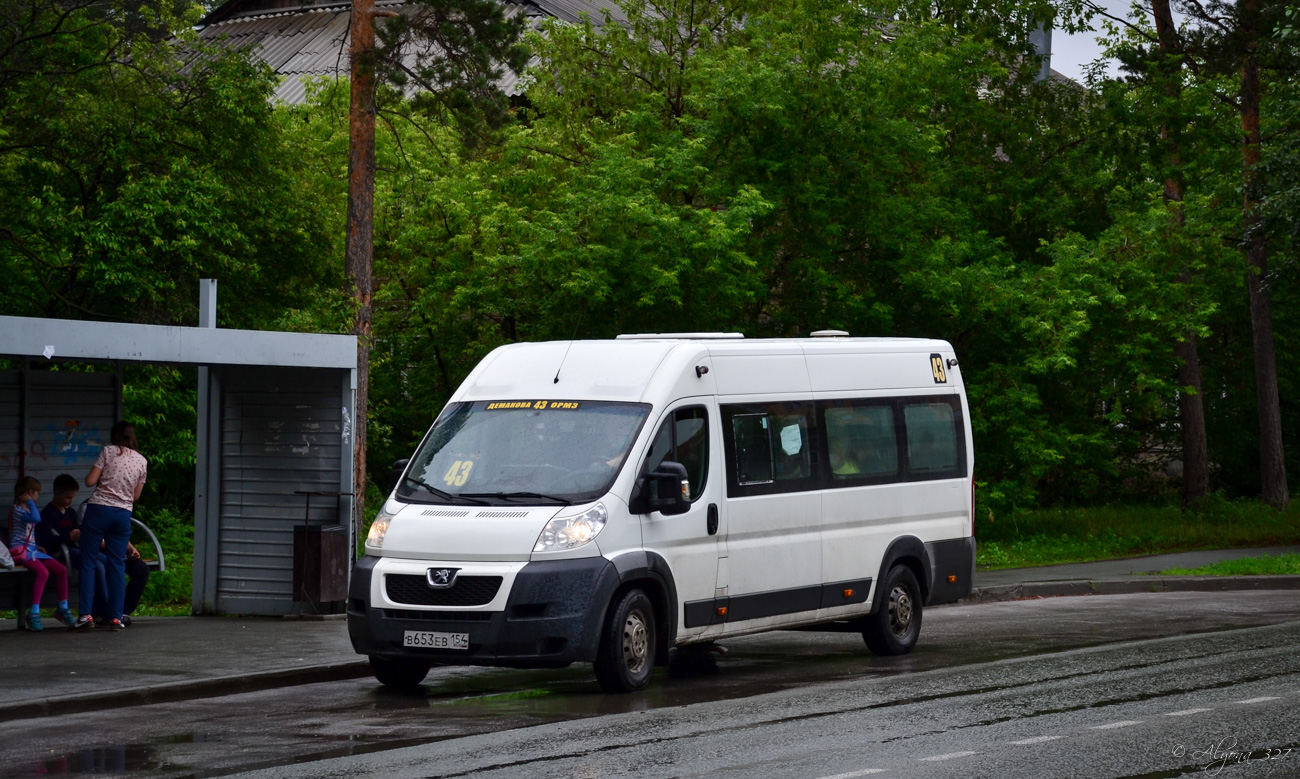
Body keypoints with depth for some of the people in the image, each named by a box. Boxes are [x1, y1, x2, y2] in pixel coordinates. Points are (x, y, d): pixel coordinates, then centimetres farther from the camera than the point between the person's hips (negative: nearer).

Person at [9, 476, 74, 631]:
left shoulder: (28, 509, 22)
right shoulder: (18, 510, -8)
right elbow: (36, 518, -28)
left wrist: (37, 547, 16)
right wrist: (30, 502, -15)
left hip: (32, 549, 9)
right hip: (21, 549, -9)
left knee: (61, 570, -3)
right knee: (43, 572, -31)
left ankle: (62, 608, 5)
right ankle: (34, 614, -32)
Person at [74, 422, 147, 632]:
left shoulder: (108, 451, 0)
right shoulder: (142, 461, 9)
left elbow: (90, 481, -4)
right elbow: (136, 496, 13)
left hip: (98, 509, -3)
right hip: (123, 514, 3)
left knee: (88, 561, 2)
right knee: (117, 565, 7)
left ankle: (86, 614, -6)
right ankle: (116, 618, 4)